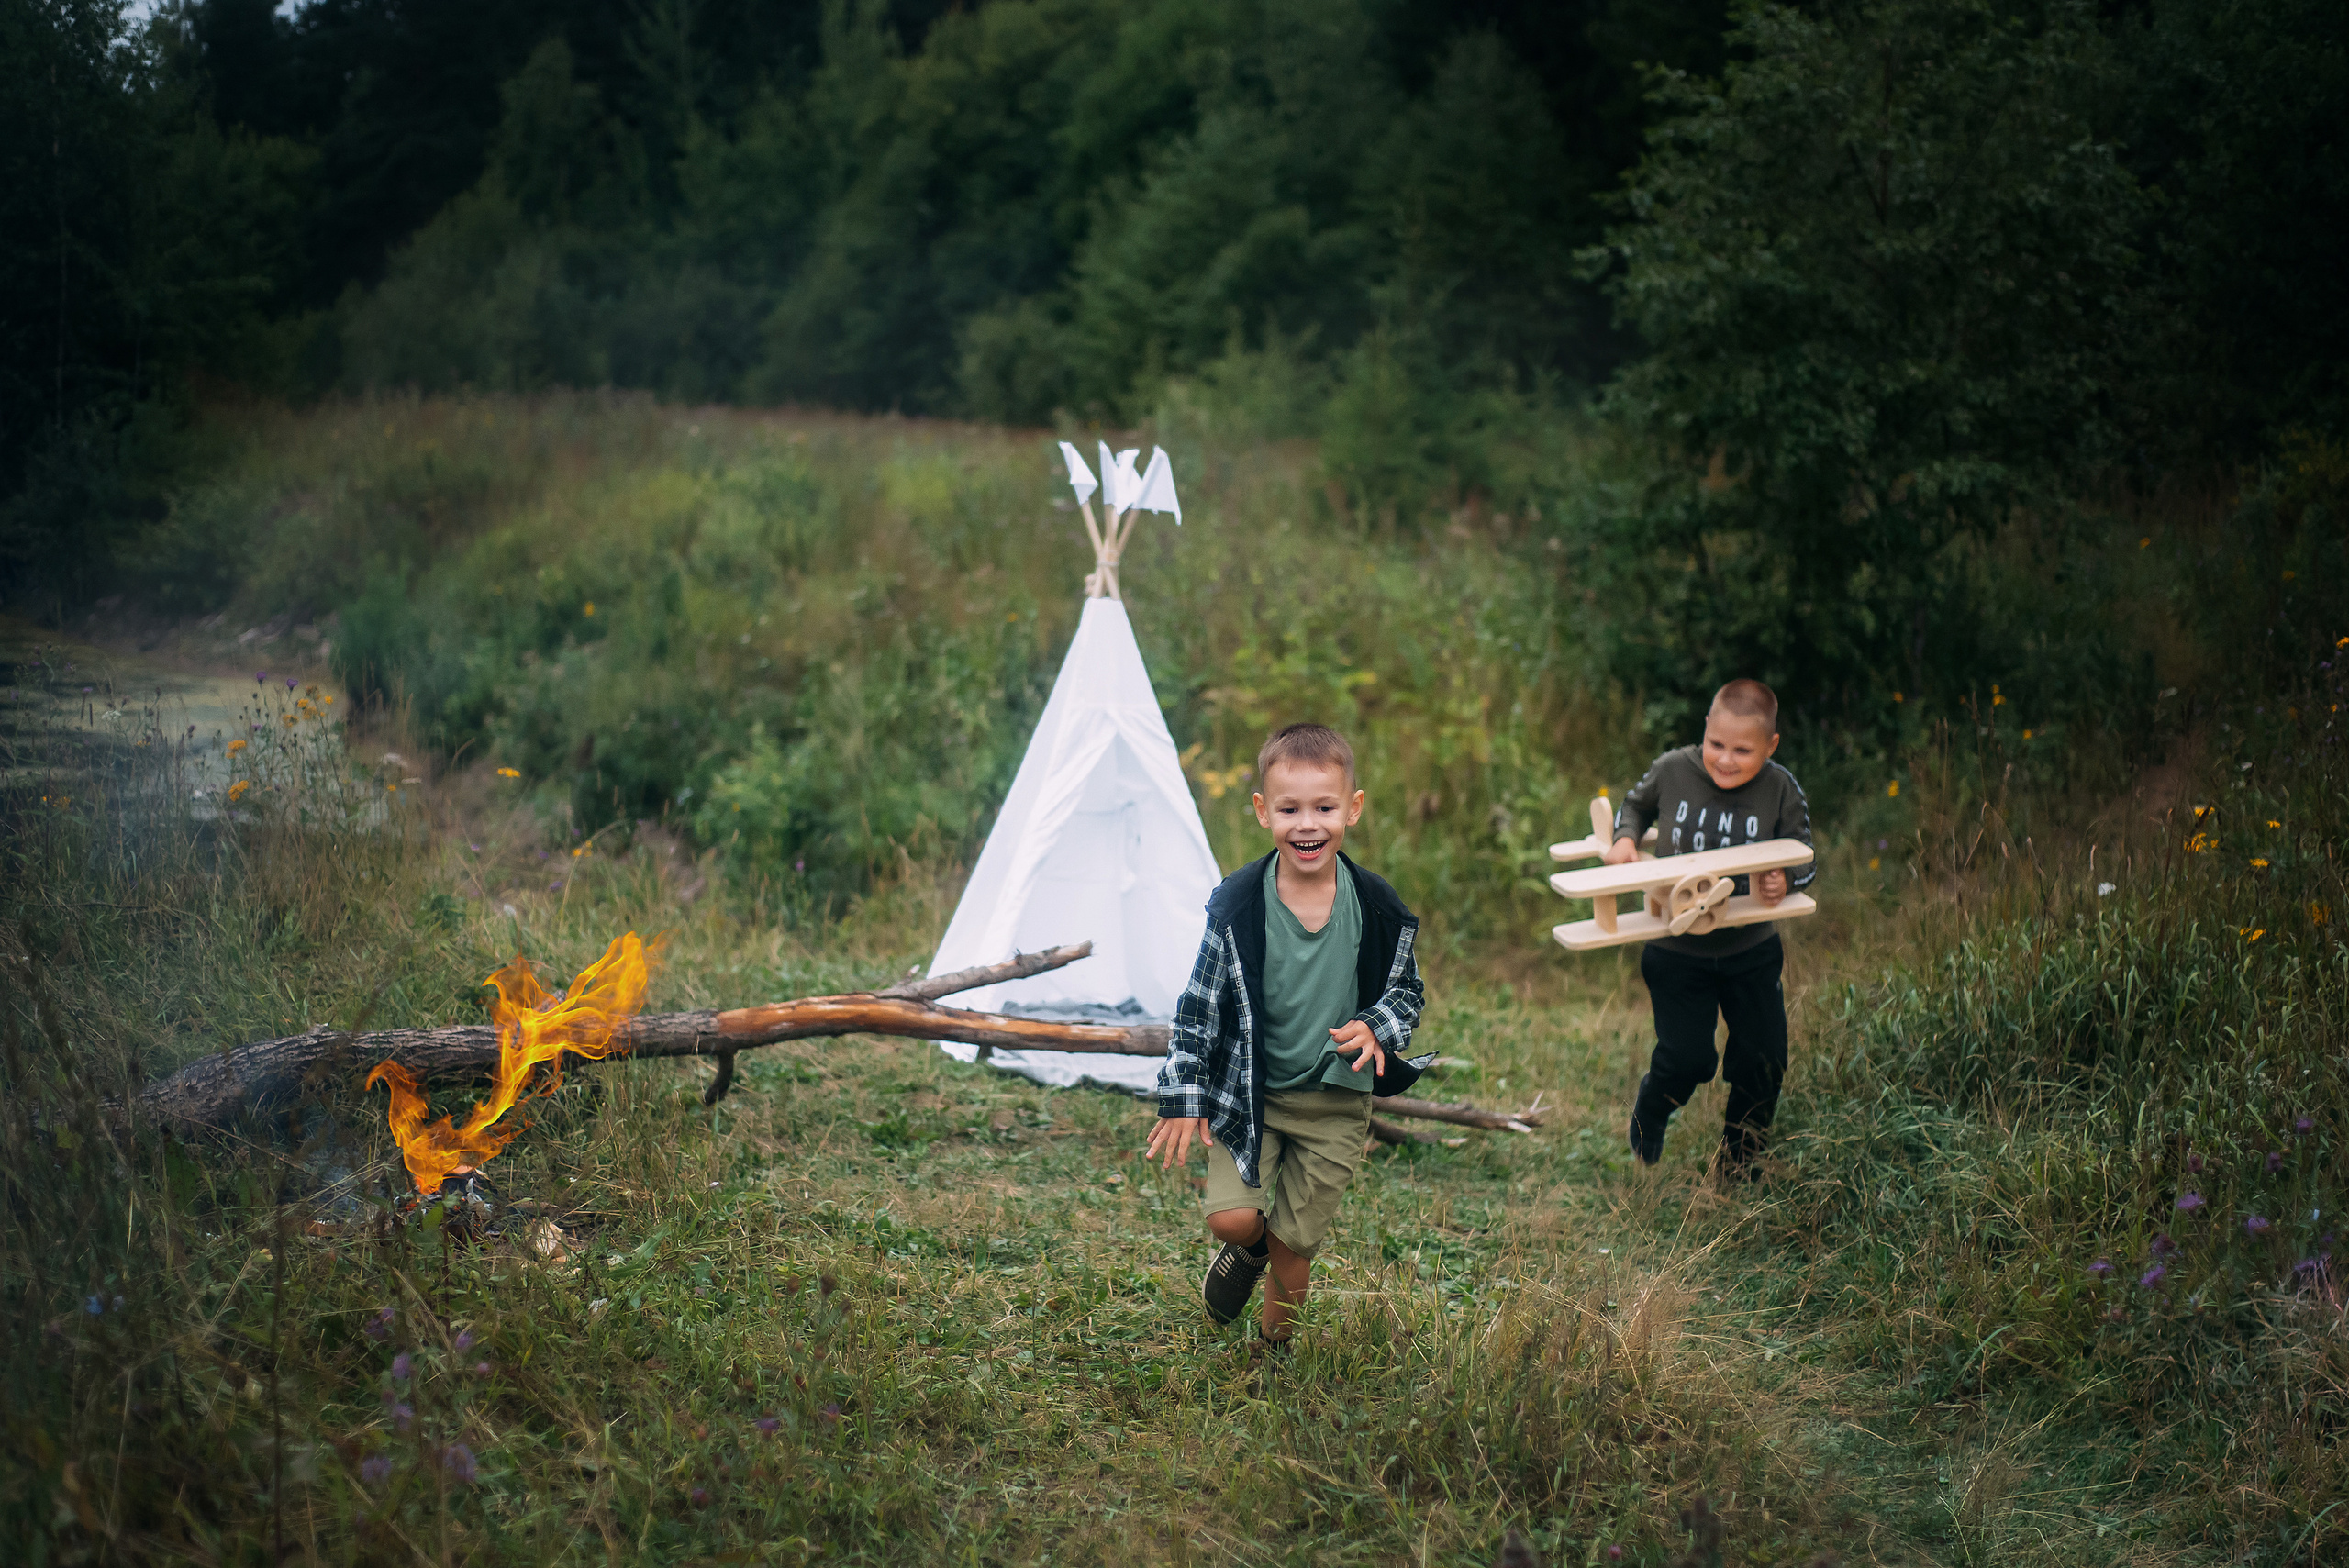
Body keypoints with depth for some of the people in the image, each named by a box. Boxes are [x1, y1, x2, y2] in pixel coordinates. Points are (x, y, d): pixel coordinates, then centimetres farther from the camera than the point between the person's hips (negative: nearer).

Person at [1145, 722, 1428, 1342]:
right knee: (1231, 1216, -16)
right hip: (1249, 1095, -1)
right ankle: (1247, 1248, 22)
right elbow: (1198, 1005, -4)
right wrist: (1183, 1099, -5)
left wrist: (1376, 1028, -17)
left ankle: (1274, 1349, 34)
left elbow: (1407, 992, 5)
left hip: (1335, 1104, 1)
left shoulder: (1377, 910, -9)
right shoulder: (1237, 907, -12)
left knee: (1294, 1247, 7)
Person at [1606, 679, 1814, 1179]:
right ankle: (1647, 1117, 30)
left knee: (1764, 1060, 5)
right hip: (1678, 949, -1)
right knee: (1686, 1059, -6)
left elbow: (1805, 856, -4)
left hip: (1752, 950, 2)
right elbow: (1636, 804, 10)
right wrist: (1625, 838, -10)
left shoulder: (1781, 790, -12)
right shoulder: (1672, 771, -12)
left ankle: (1739, 1161, 31)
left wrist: (1786, 881, -26)